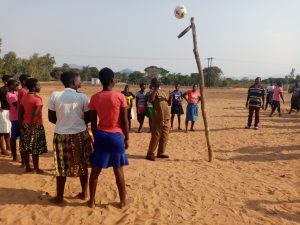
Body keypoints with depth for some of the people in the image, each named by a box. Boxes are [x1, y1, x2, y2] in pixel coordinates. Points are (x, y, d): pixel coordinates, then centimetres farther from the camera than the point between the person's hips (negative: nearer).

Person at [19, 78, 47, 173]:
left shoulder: (23, 98, 6)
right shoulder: (37, 99, -16)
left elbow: (20, 113, 6)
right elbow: (35, 115, -23)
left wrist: (21, 127, 10)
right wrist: (31, 129, -20)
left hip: (25, 125, 7)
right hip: (35, 126, -7)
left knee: (26, 148, 13)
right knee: (35, 148, 3)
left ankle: (27, 167, 23)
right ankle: (36, 168, 12)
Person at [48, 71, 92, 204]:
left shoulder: (54, 96, -6)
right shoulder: (82, 97, -8)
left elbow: (51, 118, 0)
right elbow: (88, 118, -3)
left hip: (61, 135, 1)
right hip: (80, 134, 0)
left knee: (62, 166, 12)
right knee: (82, 165, 15)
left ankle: (59, 197, 22)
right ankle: (84, 193, 28)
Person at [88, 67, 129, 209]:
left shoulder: (94, 98, -1)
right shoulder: (120, 97, -10)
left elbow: (93, 122, 2)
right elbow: (124, 121, -8)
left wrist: (96, 137, 14)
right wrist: (127, 138, 3)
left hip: (101, 135, 3)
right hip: (116, 136, -2)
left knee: (95, 170, 12)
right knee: (118, 170, 9)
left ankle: (92, 201, 22)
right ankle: (123, 201, 22)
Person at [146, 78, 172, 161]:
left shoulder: (164, 92, 17)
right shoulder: (154, 93, -5)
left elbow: (169, 103, 20)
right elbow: (150, 100, -28)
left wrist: (170, 98, 0)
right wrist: (155, 89, -23)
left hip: (166, 118, 8)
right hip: (158, 119, -8)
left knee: (165, 136, 12)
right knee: (155, 137, -7)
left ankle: (160, 153, 23)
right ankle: (150, 154, 1)